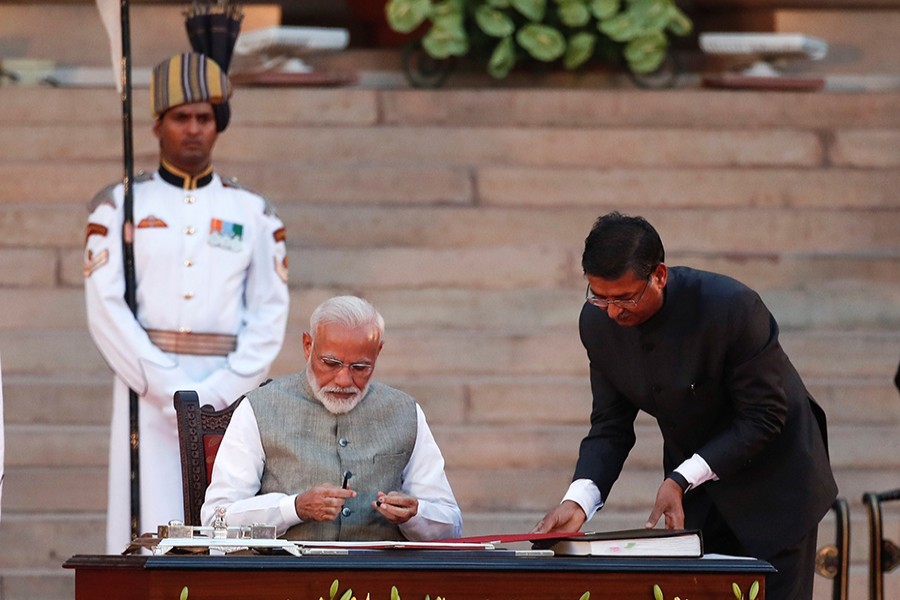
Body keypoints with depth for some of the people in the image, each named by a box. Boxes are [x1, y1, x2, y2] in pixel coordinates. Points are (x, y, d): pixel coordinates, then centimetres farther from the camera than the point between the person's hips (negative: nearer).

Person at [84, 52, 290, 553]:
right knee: (148, 535, -7)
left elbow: (270, 319, 5)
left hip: (229, 394, 1)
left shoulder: (254, 215, 10)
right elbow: (106, 309, -3)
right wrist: (171, 391, -12)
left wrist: (215, 395, -9)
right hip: (147, 394, -1)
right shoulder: (120, 207, 6)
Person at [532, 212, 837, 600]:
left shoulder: (732, 307, -29)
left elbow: (763, 417, -21)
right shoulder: (598, 323, -12)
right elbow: (610, 427, -5)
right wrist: (578, 501, -23)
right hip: (690, 485, 5)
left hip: (771, 482, -5)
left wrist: (682, 479, -27)